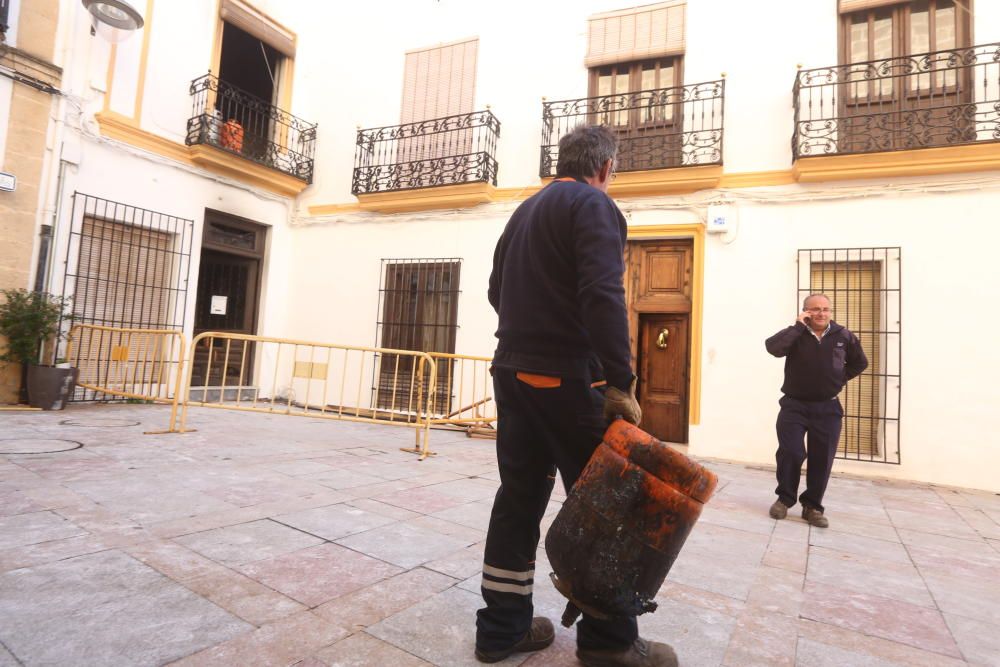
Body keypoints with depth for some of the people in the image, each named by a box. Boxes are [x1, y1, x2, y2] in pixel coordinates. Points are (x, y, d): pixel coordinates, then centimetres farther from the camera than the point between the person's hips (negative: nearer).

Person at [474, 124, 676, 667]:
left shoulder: (525, 211, 18)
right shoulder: (594, 205, -6)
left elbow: (497, 290, 23)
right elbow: (603, 296, -20)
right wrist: (621, 383, -21)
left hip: (512, 371, 8)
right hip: (566, 377, -8)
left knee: (518, 498, 10)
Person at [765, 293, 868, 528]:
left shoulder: (843, 336, 2)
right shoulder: (795, 334, -5)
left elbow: (860, 362, 18)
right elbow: (773, 347, -26)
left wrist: (840, 378, 6)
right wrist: (799, 326, -21)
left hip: (828, 409, 2)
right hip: (794, 405, -2)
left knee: (822, 460, 4)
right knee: (790, 453, -7)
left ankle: (812, 506, 19)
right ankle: (784, 499, 14)